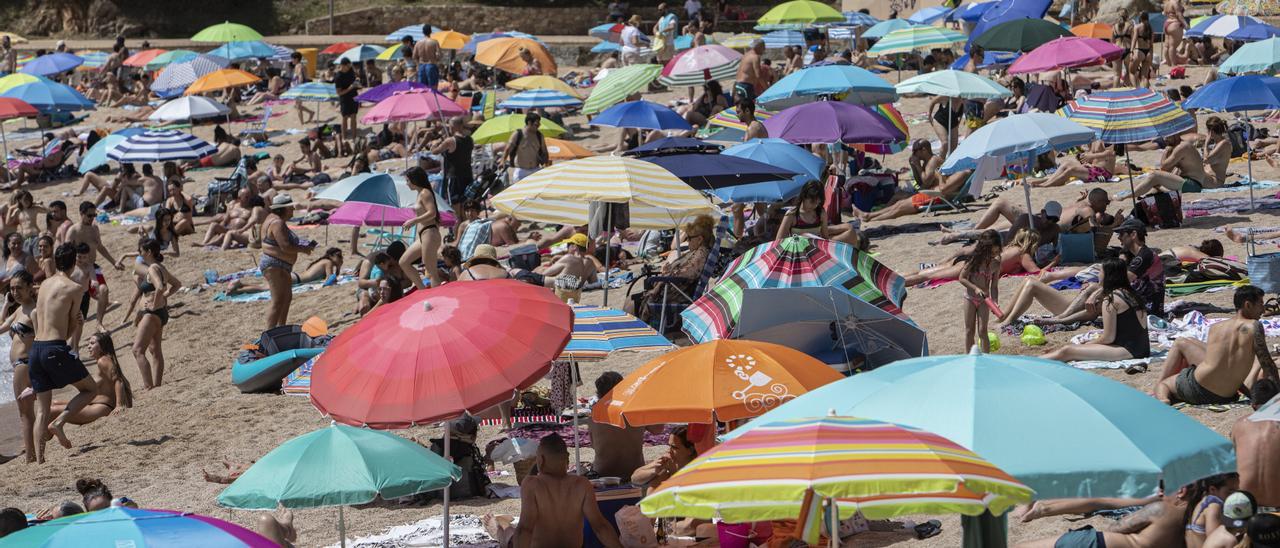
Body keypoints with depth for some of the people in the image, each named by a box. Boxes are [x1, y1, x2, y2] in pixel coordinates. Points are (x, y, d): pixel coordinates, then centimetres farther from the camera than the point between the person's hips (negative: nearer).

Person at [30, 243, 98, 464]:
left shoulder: (45, 285, 15)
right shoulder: (74, 288, -4)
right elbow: (72, 327, 0)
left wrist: (77, 321, 6)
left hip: (36, 348, 6)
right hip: (56, 349, -6)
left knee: (42, 409, 9)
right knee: (90, 388, 13)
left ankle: (39, 460, 2)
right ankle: (58, 422, -6)